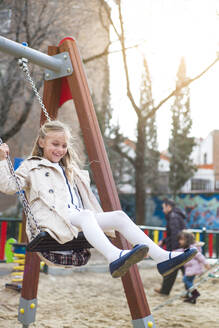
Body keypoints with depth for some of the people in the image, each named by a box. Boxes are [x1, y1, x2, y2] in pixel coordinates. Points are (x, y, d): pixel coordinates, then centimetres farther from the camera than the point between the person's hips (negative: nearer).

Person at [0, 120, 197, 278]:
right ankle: (114, 258, -63)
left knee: (119, 216, -17)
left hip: (78, 218, 6)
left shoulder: (70, 170, 33)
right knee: (86, 215, -38)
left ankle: (162, 258, -30)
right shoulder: (31, 167, 14)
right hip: (52, 219, -6)